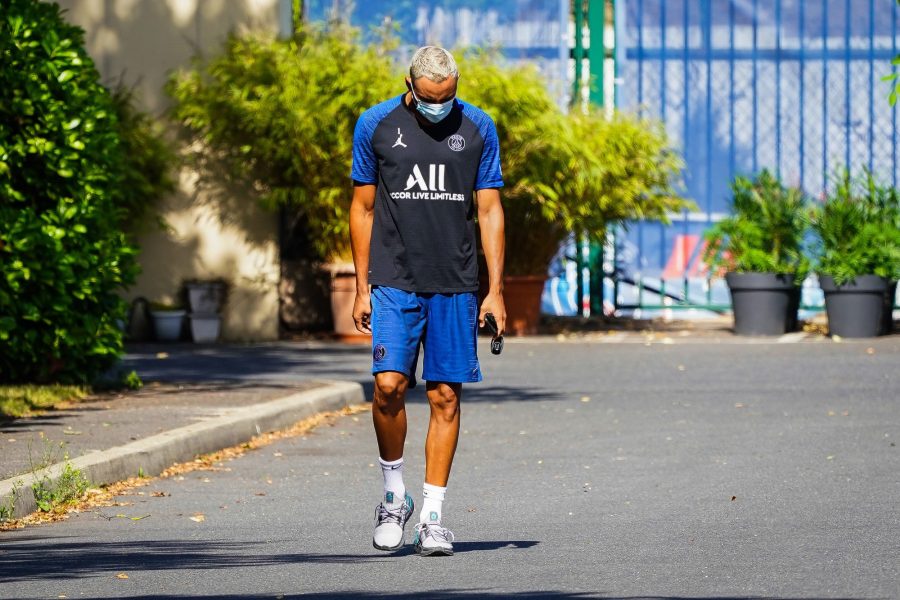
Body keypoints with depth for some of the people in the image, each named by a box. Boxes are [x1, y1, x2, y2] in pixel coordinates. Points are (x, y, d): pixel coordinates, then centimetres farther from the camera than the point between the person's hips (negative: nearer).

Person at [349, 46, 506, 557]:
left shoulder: (478, 128, 4)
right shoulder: (376, 125, 2)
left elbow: (490, 211, 6)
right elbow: (363, 209, 8)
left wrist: (496, 290, 0)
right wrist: (362, 289, 4)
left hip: (455, 285, 1)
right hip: (394, 282, -1)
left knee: (446, 396, 0)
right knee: (389, 384, -14)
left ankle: (432, 517, 6)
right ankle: (395, 495, 6)